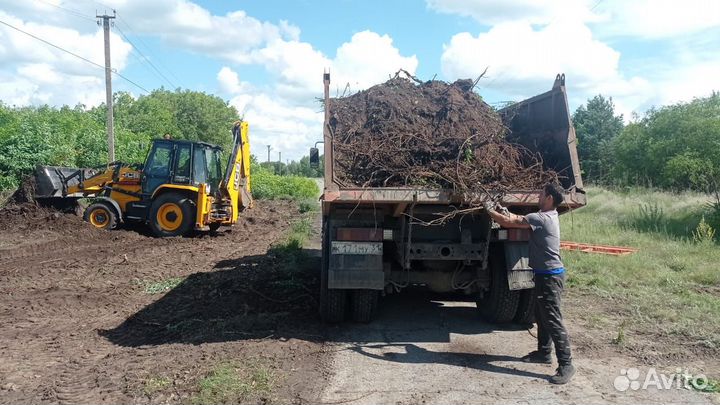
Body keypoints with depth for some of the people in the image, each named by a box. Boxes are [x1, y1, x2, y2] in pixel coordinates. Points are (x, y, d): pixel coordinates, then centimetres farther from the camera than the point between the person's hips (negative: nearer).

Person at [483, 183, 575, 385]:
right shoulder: (548, 216, 10)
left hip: (550, 276, -11)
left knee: (553, 320, -8)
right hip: (544, 274, 11)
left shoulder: (541, 218, -21)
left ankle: (566, 365, -4)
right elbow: (520, 218, 20)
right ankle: (544, 352, 32)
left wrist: (490, 210, -3)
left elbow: (508, 222, -18)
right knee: (542, 316, 20)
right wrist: (503, 210, 10)